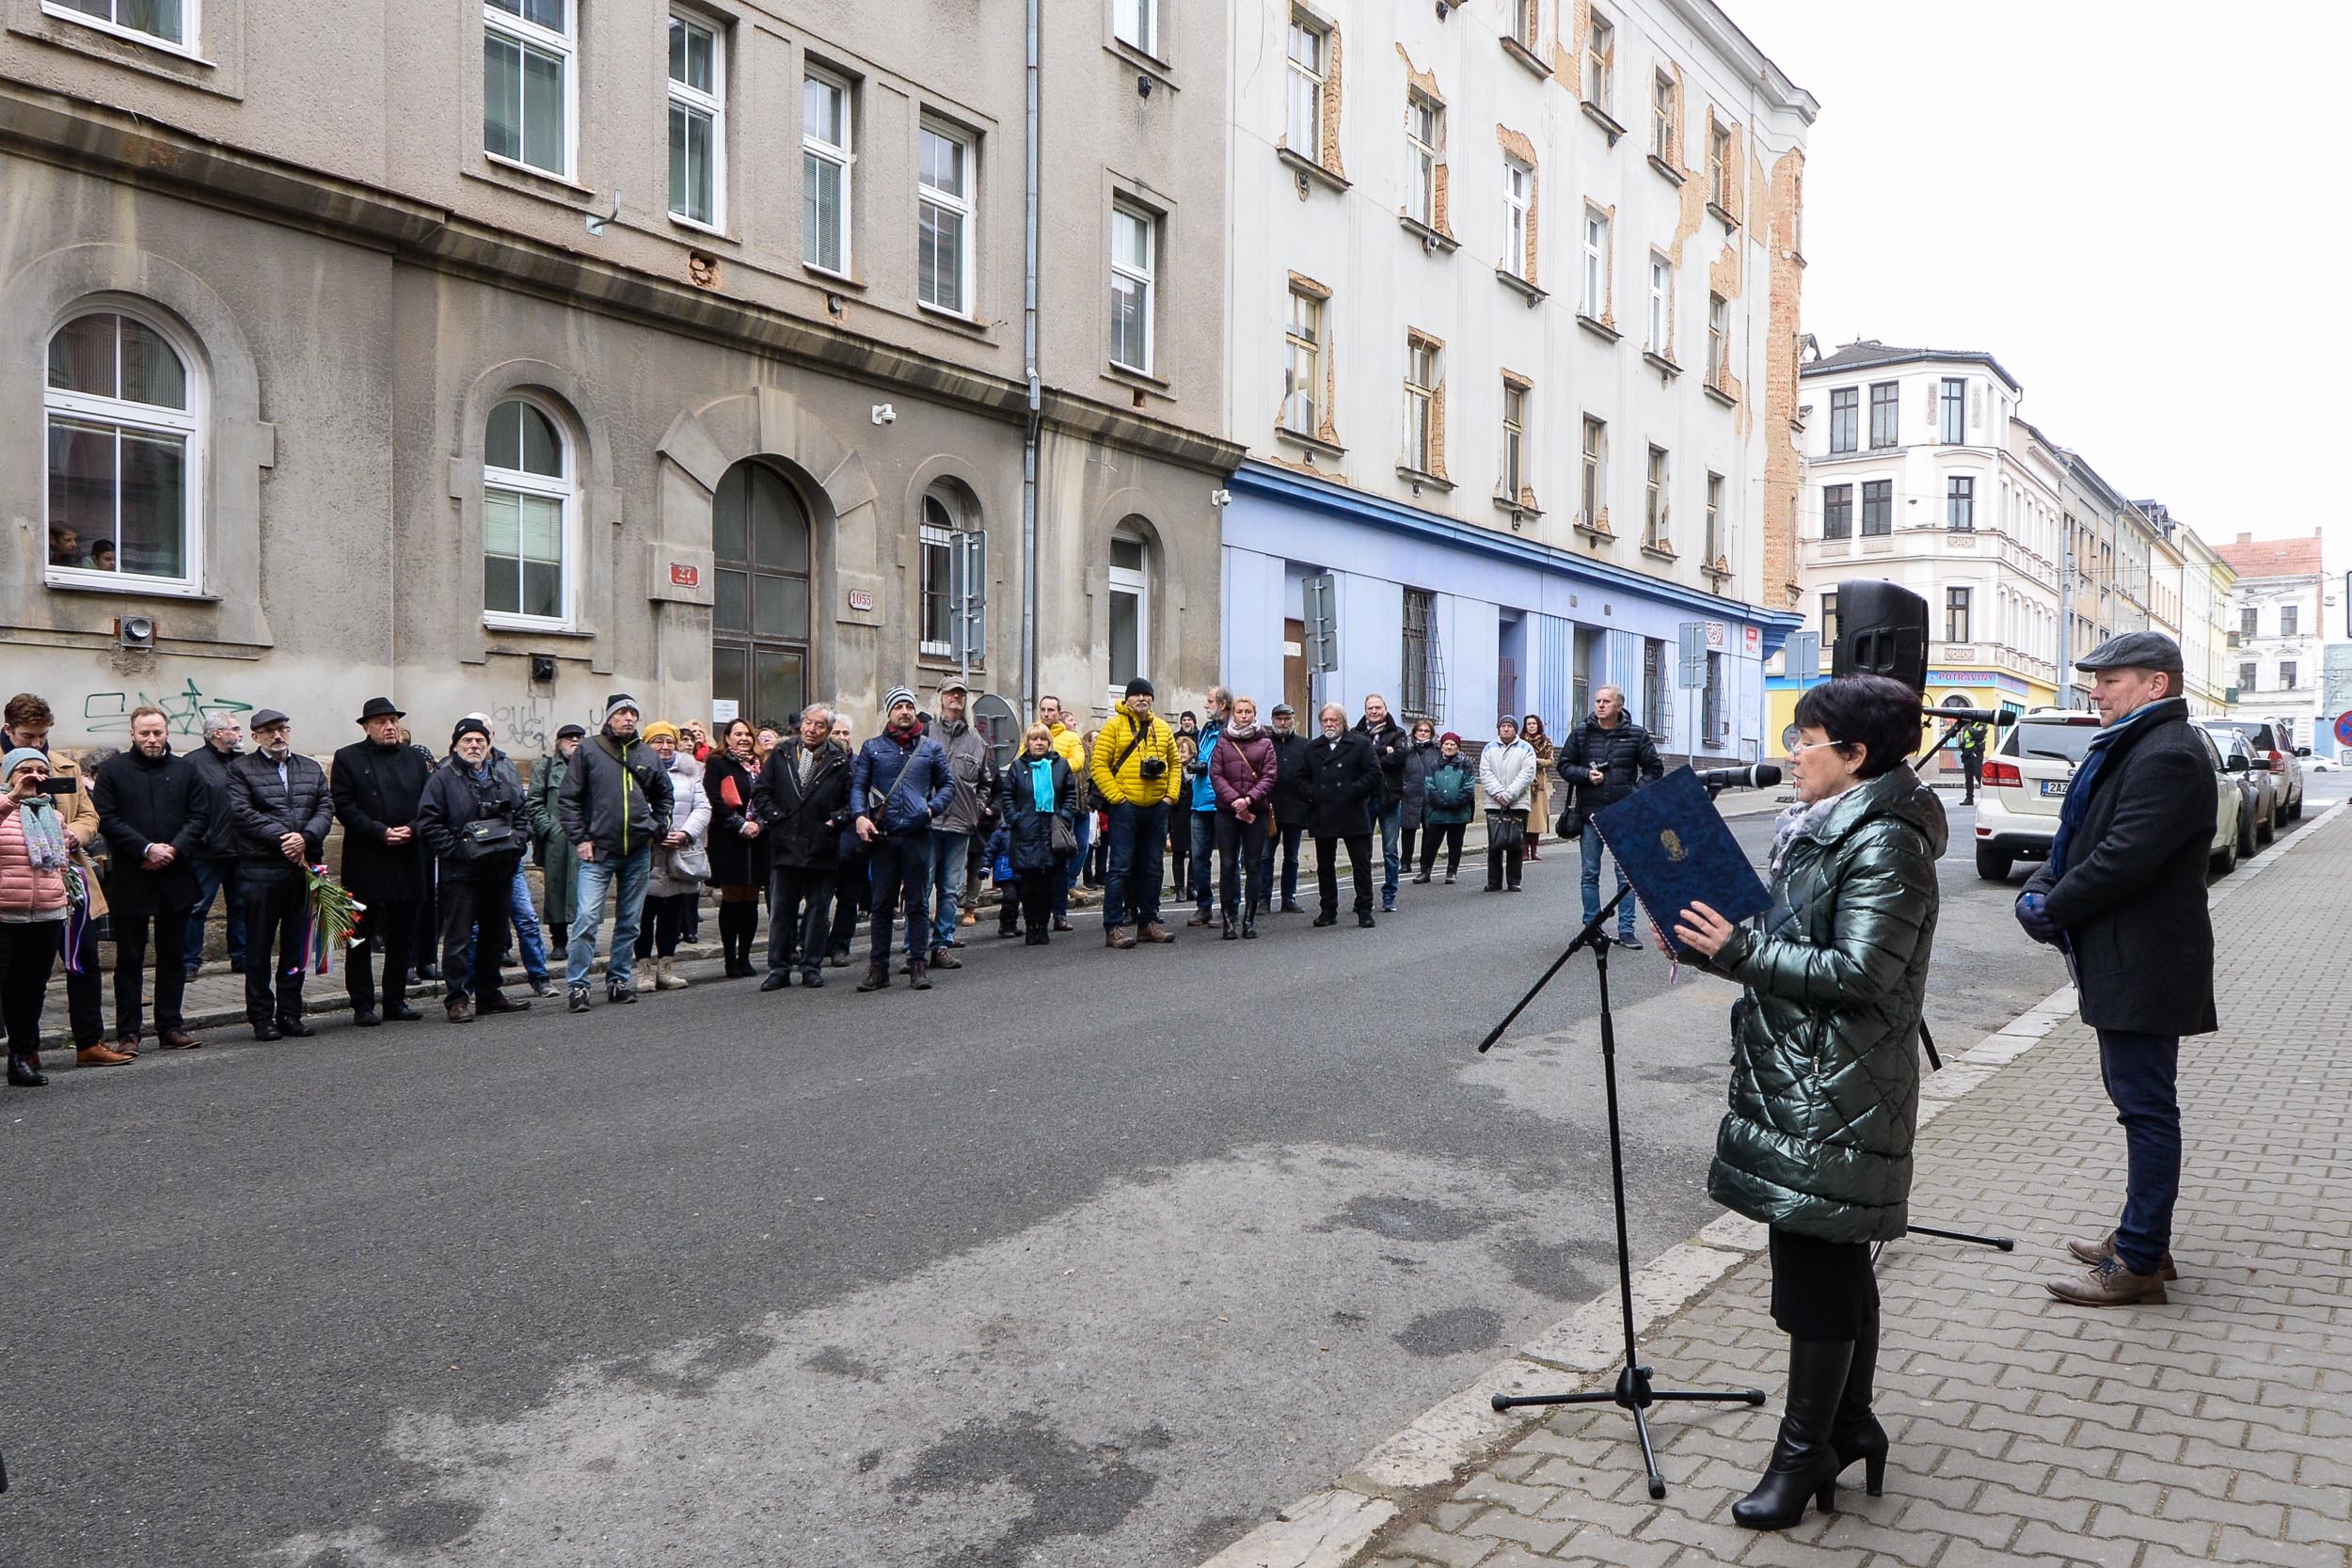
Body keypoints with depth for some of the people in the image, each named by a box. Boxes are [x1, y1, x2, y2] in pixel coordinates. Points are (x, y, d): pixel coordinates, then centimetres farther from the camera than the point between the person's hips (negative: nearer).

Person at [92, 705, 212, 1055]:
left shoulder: (186, 770, 9)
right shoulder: (112, 770, 2)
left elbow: (200, 816, 5)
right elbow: (106, 818, -7)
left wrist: (174, 849, -10)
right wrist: (146, 849, -16)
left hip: (176, 877, 3)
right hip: (129, 879, -3)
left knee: (172, 957, 9)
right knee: (129, 958, 3)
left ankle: (170, 1028, 16)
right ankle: (128, 1033, 7)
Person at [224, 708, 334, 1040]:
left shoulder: (312, 769, 15)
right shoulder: (241, 769, 2)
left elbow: (326, 808, 4)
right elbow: (243, 813, -9)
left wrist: (305, 837, -14)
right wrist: (283, 838, -16)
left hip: (304, 869, 4)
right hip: (261, 869, -4)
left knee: (296, 947, 9)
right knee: (259, 948, 2)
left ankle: (290, 1014, 17)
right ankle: (262, 1018, 9)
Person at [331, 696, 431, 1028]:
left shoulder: (415, 759, 13)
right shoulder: (348, 758, 2)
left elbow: (429, 802, 9)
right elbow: (343, 806, -6)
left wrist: (411, 829, -9)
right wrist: (381, 832, -15)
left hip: (408, 860, 4)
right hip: (365, 862, -4)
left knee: (401, 935, 9)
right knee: (361, 937, 1)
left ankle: (396, 1000, 18)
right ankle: (363, 1005, 7)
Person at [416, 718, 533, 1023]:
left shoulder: (505, 774, 12)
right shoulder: (443, 778, -4)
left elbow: (521, 813, 18)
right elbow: (428, 823, -9)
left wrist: (517, 842, 2)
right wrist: (456, 850, -16)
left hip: (501, 870, 6)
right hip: (461, 874, -6)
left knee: (494, 934, 14)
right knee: (459, 937, -4)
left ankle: (488, 994, 25)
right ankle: (457, 999, 2)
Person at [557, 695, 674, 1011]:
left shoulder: (647, 755, 10)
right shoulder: (589, 750, 0)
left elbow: (663, 796, 24)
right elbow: (567, 798, -1)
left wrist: (658, 830, 12)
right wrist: (580, 838, -7)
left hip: (638, 853, 4)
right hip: (598, 851, -4)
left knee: (630, 922, 10)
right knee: (586, 919, -12)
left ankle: (618, 980, 21)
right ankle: (576, 985, -6)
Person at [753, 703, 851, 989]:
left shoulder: (840, 762, 2)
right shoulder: (780, 754, 7)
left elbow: (852, 799, 5)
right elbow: (761, 792, 10)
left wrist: (835, 820, -8)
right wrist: (776, 817, -1)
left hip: (822, 849, -1)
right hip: (784, 846, 1)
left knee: (818, 910, 7)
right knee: (780, 910, 5)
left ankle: (812, 966, 16)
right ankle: (779, 968, 12)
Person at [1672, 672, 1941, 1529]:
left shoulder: (1885, 847, -16)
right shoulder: (1824, 830, 14)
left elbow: (1860, 974, -23)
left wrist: (1739, 951, -22)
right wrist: (1721, 942, 2)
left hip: (1835, 1096, -10)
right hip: (1801, 1082, 10)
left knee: (1816, 1268, 0)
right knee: (1840, 1263, 18)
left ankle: (1805, 1449, 12)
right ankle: (1850, 1425, 31)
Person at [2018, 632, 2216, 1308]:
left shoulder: (2169, 756, -18)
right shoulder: (2126, 747, 16)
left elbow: (2123, 859, -25)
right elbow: (2078, 836, 18)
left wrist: (2050, 911, -13)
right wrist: (2040, 887, 0)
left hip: (2143, 968, -11)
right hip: (2121, 965, 11)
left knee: (2147, 1109, -3)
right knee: (2139, 1104, 17)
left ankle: (2139, 1263, 4)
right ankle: (2140, 1237, 28)